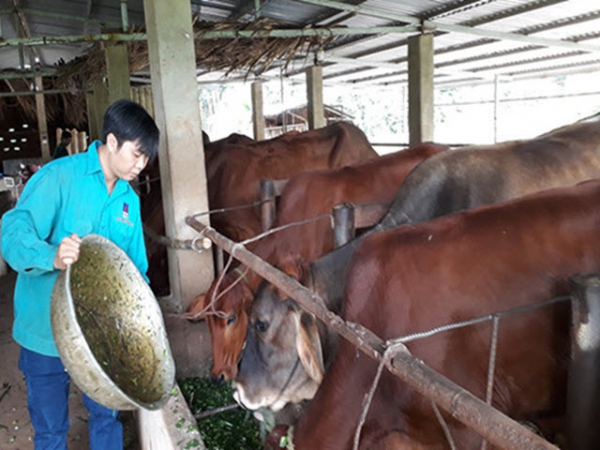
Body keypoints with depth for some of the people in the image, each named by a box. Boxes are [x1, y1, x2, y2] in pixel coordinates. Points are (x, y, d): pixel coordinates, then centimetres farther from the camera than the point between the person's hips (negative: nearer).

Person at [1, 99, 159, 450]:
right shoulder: (59, 177, -15)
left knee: (107, 416, 18)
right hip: (45, 332, -4)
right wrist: (52, 257, -44)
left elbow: (136, 268, 9)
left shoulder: (130, 200, 5)